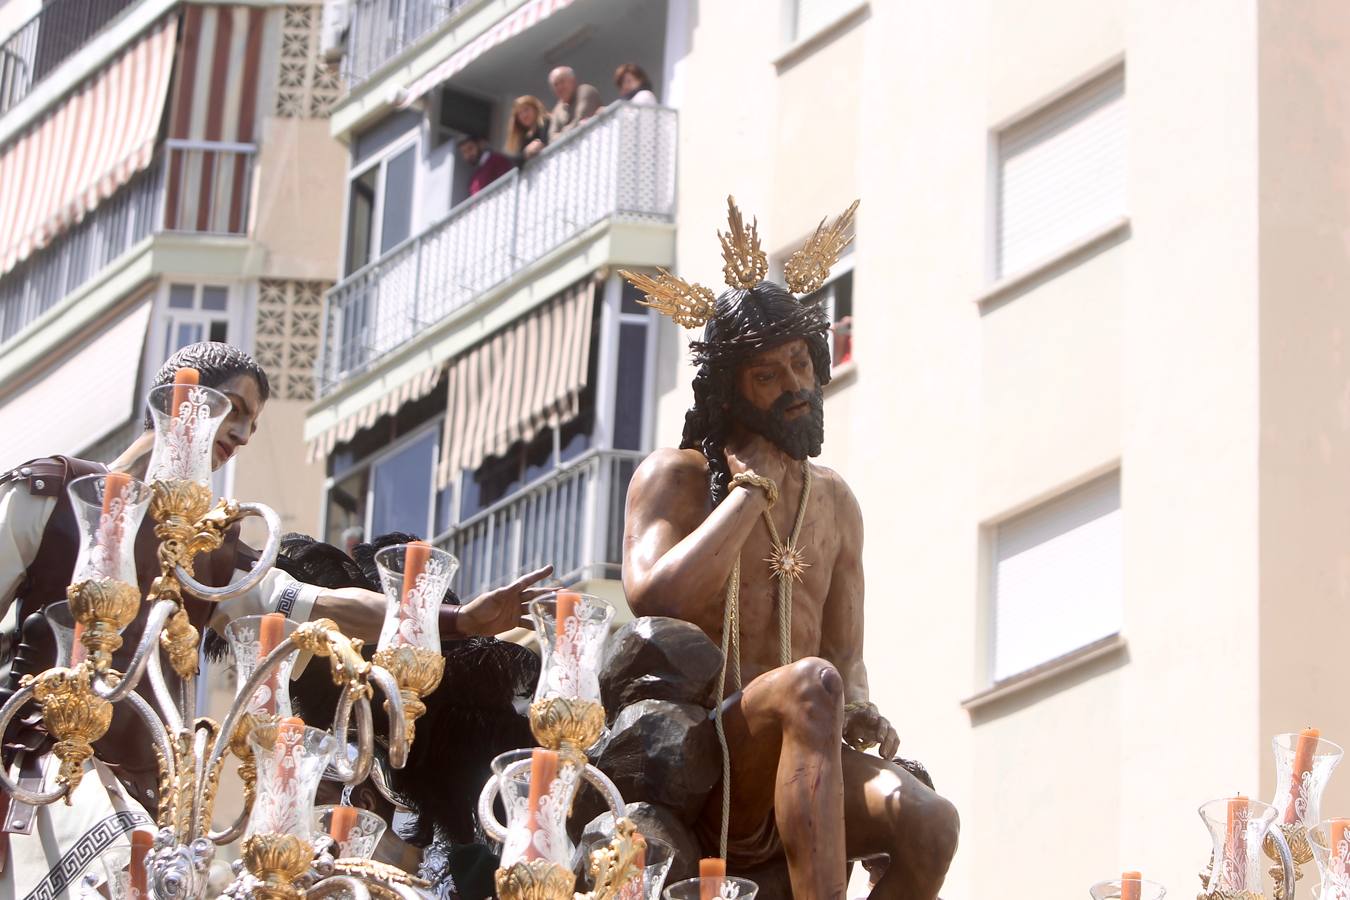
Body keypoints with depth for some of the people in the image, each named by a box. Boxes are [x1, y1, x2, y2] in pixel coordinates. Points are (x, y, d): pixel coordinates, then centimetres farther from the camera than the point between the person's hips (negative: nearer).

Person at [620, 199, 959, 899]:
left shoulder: (834, 502, 21)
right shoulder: (675, 477, 5)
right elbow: (653, 601, -15)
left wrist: (857, 707, -5)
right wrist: (755, 488, -6)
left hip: (804, 763, 5)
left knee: (929, 822, -28)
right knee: (810, 682, -37)